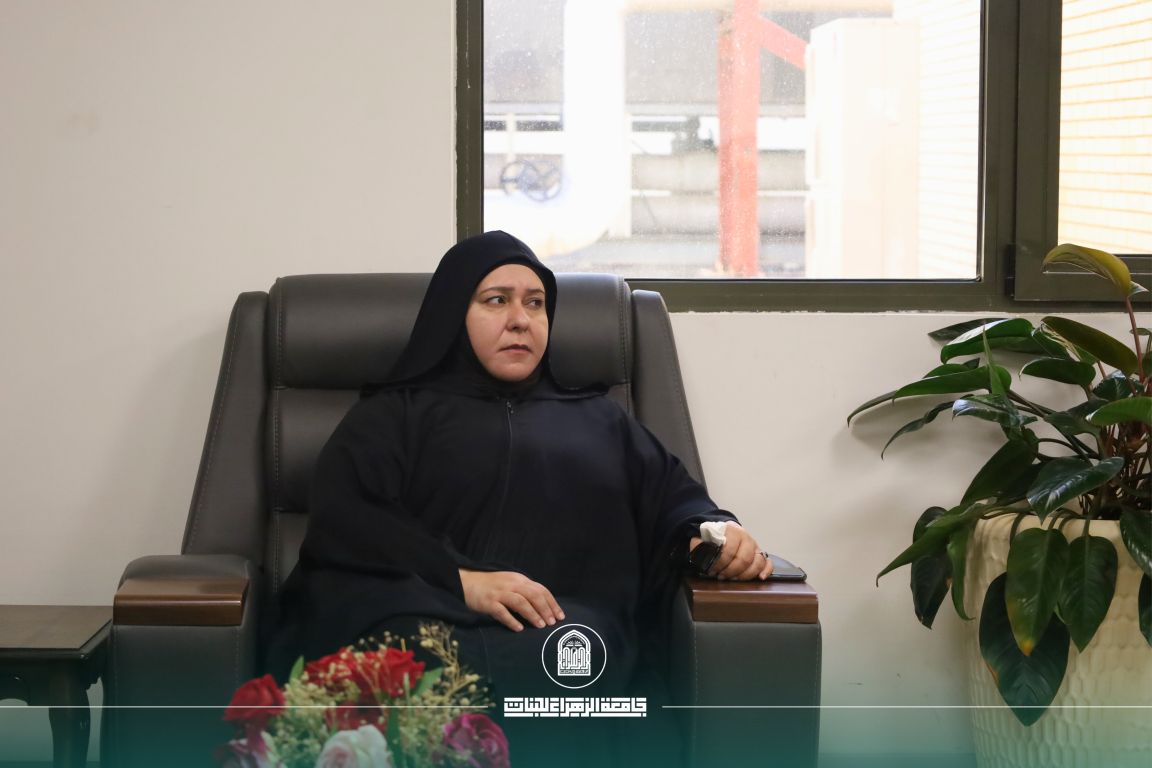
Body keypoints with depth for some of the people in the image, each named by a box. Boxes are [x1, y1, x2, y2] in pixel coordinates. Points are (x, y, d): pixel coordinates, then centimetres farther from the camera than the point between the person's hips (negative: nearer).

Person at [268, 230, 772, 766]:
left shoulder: (597, 417, 33)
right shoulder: (396, 412, 21)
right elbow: (339, 515, 4)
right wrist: (461, 579, -13)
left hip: (565, 622, 2)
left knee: (556, 658, -39)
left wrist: (714, 531, 1)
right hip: (423, 611, -1)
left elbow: (673, 495, 28)